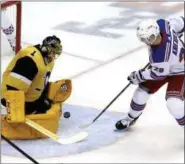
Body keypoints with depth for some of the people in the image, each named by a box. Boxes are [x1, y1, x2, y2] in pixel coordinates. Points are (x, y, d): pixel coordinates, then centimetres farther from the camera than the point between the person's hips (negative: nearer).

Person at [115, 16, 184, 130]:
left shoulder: (160, 55, -43)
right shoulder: (161, 24, -27)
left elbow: (159, 73, -24)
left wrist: (138, 76, -10)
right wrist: (175, 37, 9)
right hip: (161, 65, 9)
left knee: (173, 103, -24)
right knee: (142, 90, 11)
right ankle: (131, 118, 34)